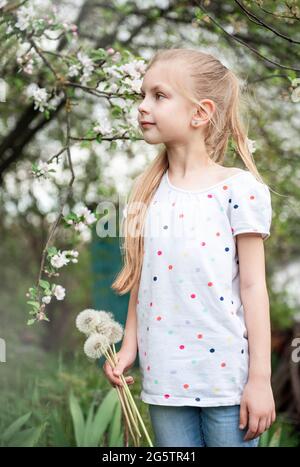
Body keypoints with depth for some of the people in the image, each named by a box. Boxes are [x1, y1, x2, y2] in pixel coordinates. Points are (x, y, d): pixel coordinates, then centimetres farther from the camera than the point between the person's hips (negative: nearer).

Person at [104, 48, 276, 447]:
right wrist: (129, 346, 11)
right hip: (165, 378, 4)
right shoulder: (147, 193, 6)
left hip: (227, 376, -4)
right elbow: (141, 279, 12)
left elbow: (253, 285, -8)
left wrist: (261, 378, -8)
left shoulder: (239, 189, -9)